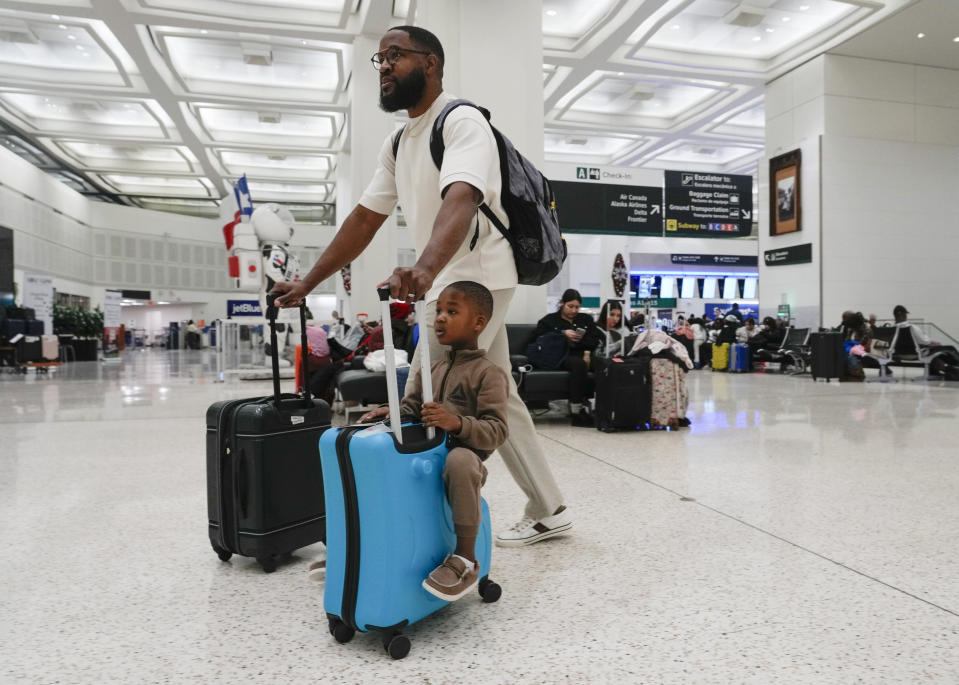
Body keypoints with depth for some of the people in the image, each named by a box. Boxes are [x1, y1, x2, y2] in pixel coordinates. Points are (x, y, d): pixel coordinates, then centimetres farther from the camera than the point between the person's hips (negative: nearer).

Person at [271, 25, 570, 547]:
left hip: (474, 280, -9)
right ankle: (547, 510, 25)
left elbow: (460, 201, -31)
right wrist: (307, 284, 9)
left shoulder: (462, 121, -12)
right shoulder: (397, 144, 16)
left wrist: (424, 269, -49)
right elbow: (364, 220, 14)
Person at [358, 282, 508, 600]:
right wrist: (391, 412, -8)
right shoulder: (432, 368, 15)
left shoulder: (488, 373, -7)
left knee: (460, 459, -41)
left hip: (463, 453, -7)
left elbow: (496, 431, -16)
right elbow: (410, 407, 14)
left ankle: (465, 559, -26)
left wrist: (457, 423, -33)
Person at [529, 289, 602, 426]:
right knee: (579, 363, -37)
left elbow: (598, 340, 13)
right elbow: (536, 339, 0)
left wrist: (580, 340, -5)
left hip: (579, 356, 3)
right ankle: (576, 411, -34)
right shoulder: (550, 320, 18)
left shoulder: (586, 319, 26)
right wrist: (563, 333, -5)